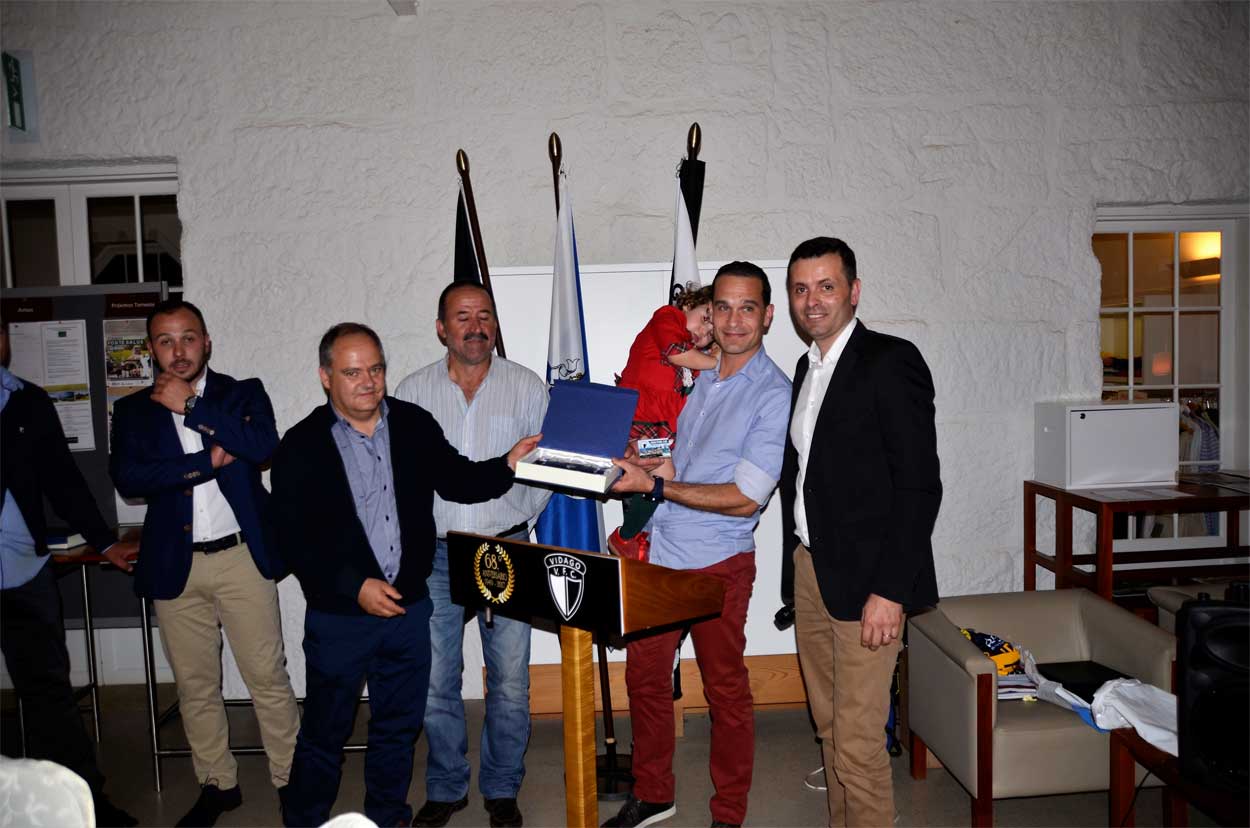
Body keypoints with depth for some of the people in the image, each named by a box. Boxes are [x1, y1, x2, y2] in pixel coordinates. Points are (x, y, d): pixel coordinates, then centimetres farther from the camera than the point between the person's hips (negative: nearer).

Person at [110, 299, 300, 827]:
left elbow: (264, 446, -16)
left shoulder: (243, 393, 4)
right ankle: (218, 785, 30)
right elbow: (127, 477, -9)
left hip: (241, 558, -2)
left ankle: (290, 780, 17)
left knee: (268, 676, 2)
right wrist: (209, 462, -15)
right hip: (174, 564, 3)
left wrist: (190, 406, -13)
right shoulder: (133, 410, 8)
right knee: (194, 685, 13)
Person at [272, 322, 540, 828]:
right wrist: (354, 586, -19)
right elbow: (292, 537, -11)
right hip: (338, 615, -3)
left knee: (399, 725, 18)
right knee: (325, 730, 11)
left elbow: (456, 480, 7)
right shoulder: (301, 445, -8)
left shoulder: (414, 424, 1)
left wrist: (507, 466, -11)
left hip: (409, 606, 3)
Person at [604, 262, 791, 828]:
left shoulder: (773, 394, -12)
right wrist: (643, 463, -3)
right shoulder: (696, 375, 9)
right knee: (644, 676, 16)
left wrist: (656, 486, -18)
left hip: (717, 562, -6)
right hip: (661, 552, 7)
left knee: (725, 692, 9)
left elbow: (746, 498, -18)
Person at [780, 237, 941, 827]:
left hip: (864, 580, -7)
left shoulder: (891, 361, -11)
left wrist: (890, 590, -19)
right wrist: (800, 563, 11)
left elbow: (919, 485, -16)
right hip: (809, 568, 8)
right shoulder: (808, 368, 14)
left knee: (858, 741, -2)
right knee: (829, 726, 17)